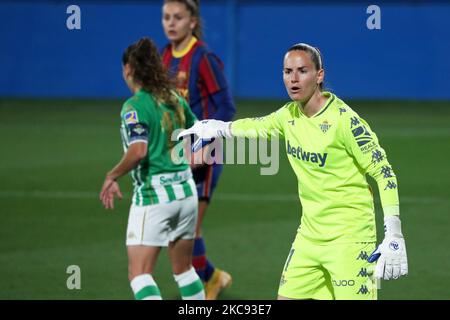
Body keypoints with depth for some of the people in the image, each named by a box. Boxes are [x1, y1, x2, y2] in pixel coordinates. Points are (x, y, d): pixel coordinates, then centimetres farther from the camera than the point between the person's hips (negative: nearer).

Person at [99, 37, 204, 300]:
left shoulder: (134, 106, -12)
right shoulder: (174, 99, 8)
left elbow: (138, 151, -25)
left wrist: (112, 177, -12)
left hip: (153, 193, -7)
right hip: (185, 190, 7)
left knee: (139, 273, -6)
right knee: (184, 268, 18)